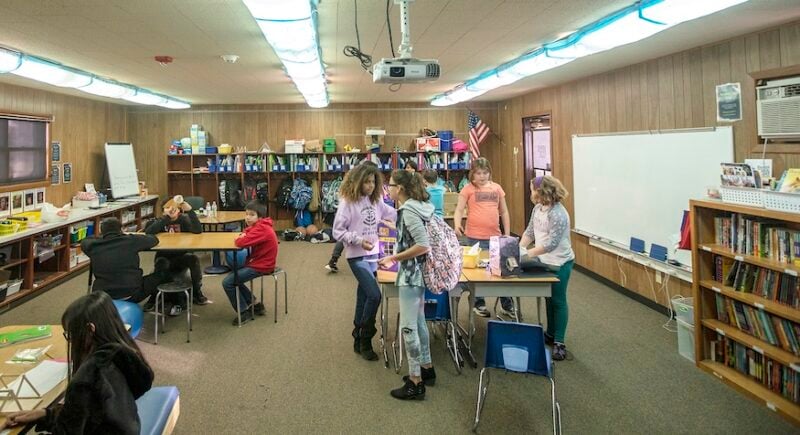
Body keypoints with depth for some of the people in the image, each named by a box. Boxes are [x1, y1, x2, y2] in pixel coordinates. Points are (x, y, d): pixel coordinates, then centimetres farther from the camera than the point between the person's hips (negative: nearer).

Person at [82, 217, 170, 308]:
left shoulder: (92, 245, 0)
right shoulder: (131, 241, -8)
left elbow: (84, 241, 25)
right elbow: (154, 239, 9)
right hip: (131, 296, -4)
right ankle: (153, 300, 35)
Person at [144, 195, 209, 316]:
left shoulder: (184, 219, -1)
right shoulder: (160, 220, 2)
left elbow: (198, 230, -20)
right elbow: (148, 232, -19)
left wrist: (190, 210, -29)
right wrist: (166, 217, -25)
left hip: (181, 257, 0)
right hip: (164, 258, 0)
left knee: (193, 259, -29)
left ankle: (196, 292, -5)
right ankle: (177, 300, -13)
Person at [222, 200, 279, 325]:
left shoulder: (261, 229, -24)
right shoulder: (258, 226, 9)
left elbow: (241, 242, -32)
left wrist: (240, 238, -9)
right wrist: (243, 237, -11)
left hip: (260, 266, -10)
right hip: (257, 262, 10)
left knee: (227, 282, -9)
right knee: (232, 276, 22)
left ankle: (244, 312, 3)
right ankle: (255, 304, 24)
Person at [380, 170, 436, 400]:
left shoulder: (408, 210, -20)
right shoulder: (419, 206, 8)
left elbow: (424, 245, -26)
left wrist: (394, 258, -18)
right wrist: (399, 254, 14)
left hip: (411, 274, -10)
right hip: (419, 272, 10)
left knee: (408, 327, -2)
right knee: (418, 322, 20)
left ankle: (416, 383, 5)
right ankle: (426, 369, 33)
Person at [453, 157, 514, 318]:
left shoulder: (497, 188, 9)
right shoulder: (468, 189, -2)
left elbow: (504, 211, 14)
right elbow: (459, 209, -6)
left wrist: (507, 234, 10)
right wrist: (457, 225, -26)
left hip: (495, 236, 3)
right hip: (475, 237, -3)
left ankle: (507, 305, 23)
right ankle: (479, 304, 23)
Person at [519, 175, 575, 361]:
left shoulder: (558, 214, -25)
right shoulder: (538, 208, 1)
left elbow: (551, 243, -28)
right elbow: (529, 231, 7)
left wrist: (527, 253, -25)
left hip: (560, 263, -8)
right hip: (545, 261, 8)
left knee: (558, 301, 1)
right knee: (548, 298, 18)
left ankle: (559, 342, 10)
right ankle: (551, 334, 33)